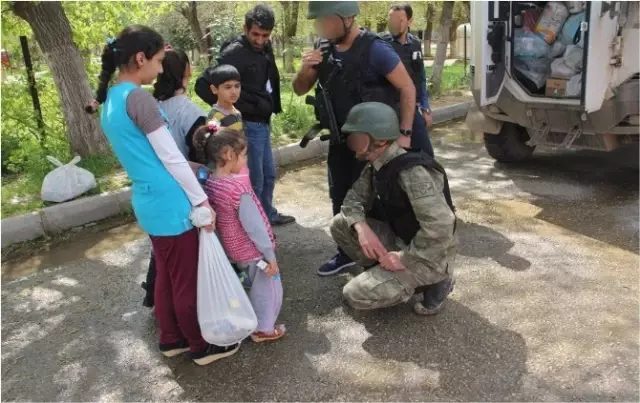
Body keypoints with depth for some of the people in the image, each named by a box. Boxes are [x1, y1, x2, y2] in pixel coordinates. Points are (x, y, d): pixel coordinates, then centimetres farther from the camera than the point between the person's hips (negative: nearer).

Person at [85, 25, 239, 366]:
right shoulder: (138, 98, -19)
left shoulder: (110, 101, 10)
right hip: (170, 205, -9)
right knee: (187, 282, 6)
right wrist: (202, 201, -11)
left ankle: (171, 339, 35)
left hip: (148, 203, 9)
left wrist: (190, 168, 15)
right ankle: (202, 347, 21)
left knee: (166, 276, 21)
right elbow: (171, 157, -18)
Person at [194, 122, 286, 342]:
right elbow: (253, 225, -24)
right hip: (252, 250, -8)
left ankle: (254, 320, 42)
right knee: (269, 288, 13)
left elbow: (215, 216, 5)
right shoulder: (238, 187, -28)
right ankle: (263, 328, 27)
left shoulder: (209, 184, -5)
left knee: (256, 287, 28)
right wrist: (270, 254, -15)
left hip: (233, 249, 8)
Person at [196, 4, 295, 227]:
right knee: (254, 180, 1)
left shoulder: (265, 48, 6)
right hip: (248, 125, -9)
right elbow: (203, 85, -22)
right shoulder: (234, 53, -19)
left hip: (263, 123, 9)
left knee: (269, 174, 22)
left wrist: (271, 107, 9)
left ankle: (269, 215, 40)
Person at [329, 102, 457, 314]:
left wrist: (404, 259, -26)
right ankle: (386, 273, 8)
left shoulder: (412, 172, -30)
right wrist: (362, 228, -17)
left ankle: (433, 281, -1)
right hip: (400, 239, 8)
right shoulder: (376, 165, -2)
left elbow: (441, 227, -38)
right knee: (340, 225, -2)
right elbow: (354, 197, 5)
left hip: (430, 255, -8)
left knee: (356, 294, -15)